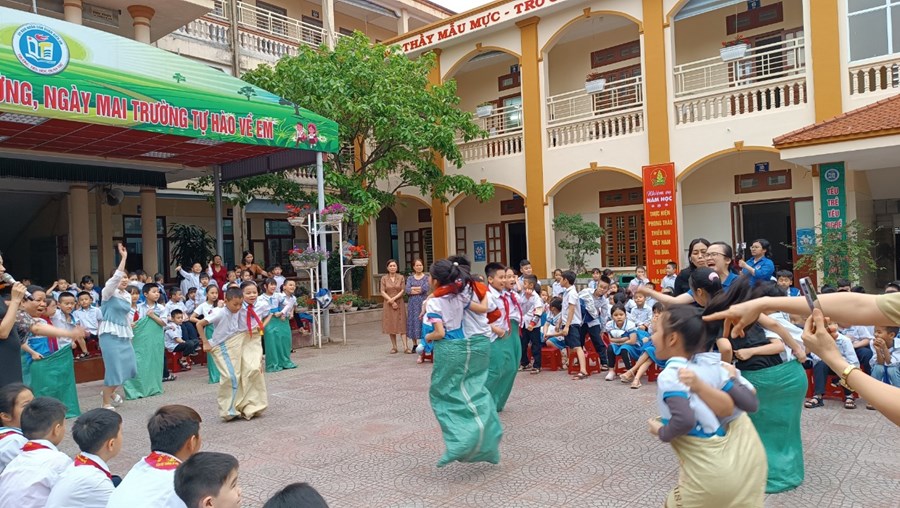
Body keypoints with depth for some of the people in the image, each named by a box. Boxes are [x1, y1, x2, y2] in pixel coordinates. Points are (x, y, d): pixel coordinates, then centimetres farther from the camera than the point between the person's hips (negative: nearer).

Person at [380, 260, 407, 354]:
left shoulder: (401, 277, 3)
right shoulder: (384, 278, 3)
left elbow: (403, 291, -3)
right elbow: (382, 292, -3)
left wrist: (394, 298, -14)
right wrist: (391, 302, -12)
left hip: (399, 303, -1)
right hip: (388, 304, 1)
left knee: (401, 324, -5)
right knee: (391, 325, 2)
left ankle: (405, 346, -10)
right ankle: (394, 347, 8)